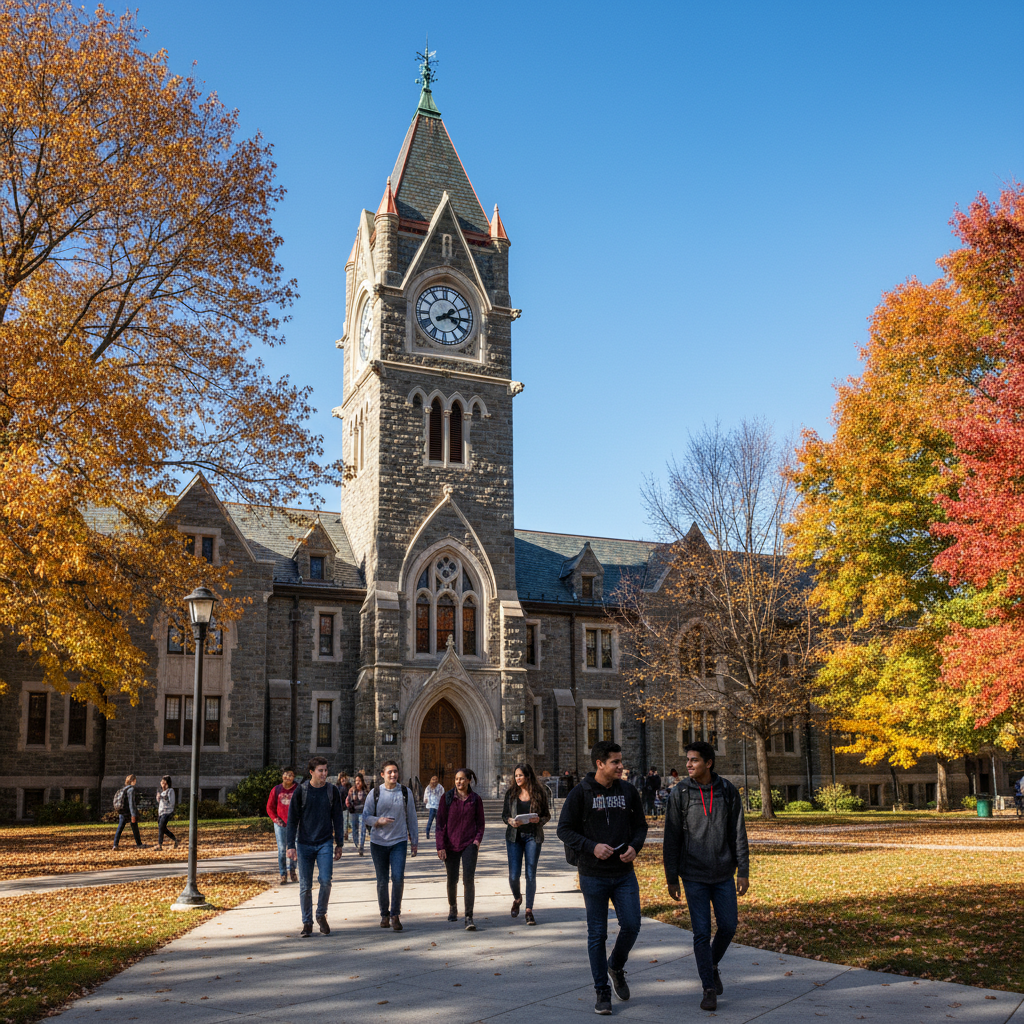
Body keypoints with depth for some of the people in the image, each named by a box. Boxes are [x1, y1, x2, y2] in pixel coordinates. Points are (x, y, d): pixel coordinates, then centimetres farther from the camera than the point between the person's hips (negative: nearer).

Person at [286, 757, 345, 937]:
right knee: (305, 886, 3)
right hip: (304, 844, 0)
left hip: (325, 844, 1)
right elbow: (292, 819, 0)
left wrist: (339, 844, 6)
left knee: (326, 880, -12)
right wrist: (291, 846, -5)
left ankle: (321, 915, 11)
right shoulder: (301, 791, -3)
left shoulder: (332, 790, 2)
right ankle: (307, 923, 16)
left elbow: (338, 818, 8)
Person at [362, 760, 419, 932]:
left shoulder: (405, 793, 3)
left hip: (399, 842, 0)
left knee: (398, 878, -13)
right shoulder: (375, 793, 0)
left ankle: (395, 914, 2)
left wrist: (415, 841, 9)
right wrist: (378, 821, -18)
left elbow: (412, 818, 9)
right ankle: (384, 914, 24)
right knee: (382, 881, 6)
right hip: (378, 842, 0)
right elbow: (365, 816, 2)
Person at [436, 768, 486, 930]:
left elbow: (480, 822, 10)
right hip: (451, 845, 1)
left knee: (469, 879, -13)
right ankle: (453, 907, 40)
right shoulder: (447, 798, -2)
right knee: (452, 880, 11)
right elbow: (440, 823, -2)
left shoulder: (475, 799, 1)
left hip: (469, 844, -1)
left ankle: (469, 918, -13)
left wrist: (478, 839, -6)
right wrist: (440, 846, -7)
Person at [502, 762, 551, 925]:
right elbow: (504, 814, 9)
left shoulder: (539, 792, -1)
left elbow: (547, 815, 5)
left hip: (533, 836, -1)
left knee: (531, 874, -2)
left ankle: (529, 910, 9)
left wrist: (539, 820, -16)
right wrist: (510, 821, -13)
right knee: (514, 875, -2)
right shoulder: (511, 792, 4)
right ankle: (517, 899, 29)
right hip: (514, 836, 1)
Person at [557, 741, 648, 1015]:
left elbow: (640, 825, 12)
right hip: (593, 876, -3)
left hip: (624, 874, 3)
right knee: (597, 934, 4)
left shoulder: (628, 791, 3)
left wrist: (634, 846, -9)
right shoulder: (581, 793, -8)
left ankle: (616, 966, 27)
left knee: (631, 925, -3)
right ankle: (602, 991, 18)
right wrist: (591, 847, -19)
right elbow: (564, 829, -6)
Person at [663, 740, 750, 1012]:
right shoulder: (680, 793, -6)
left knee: (728, 926, 5)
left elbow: (738, 834, 2)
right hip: (694, 876, -2)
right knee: (702, 932, -1)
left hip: (724, 875, 2)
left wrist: (743, 871, -2)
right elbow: (671, 839, -3)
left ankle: (712, 964, 33)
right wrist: (671, 879, -4)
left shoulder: (728, 791, -2)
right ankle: (709, 989, 11)